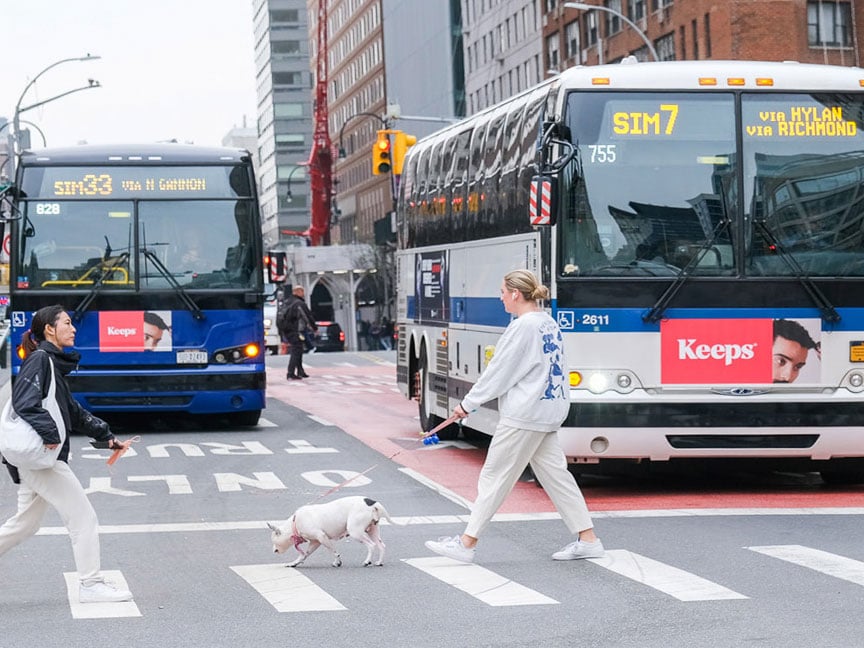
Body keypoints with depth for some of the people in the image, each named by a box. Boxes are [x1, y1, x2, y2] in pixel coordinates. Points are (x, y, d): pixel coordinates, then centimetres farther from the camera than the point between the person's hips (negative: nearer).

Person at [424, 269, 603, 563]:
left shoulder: (523, 327, -16)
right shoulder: (549, 324, 11)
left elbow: (499, 373, -14)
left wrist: (468, 403, -5)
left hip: (524, 414, -9)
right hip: (549, 411, 9)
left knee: (494, 475, -3)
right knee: (554, 473, 11)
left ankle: (467, 543, 3)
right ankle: (588, 539, 10)